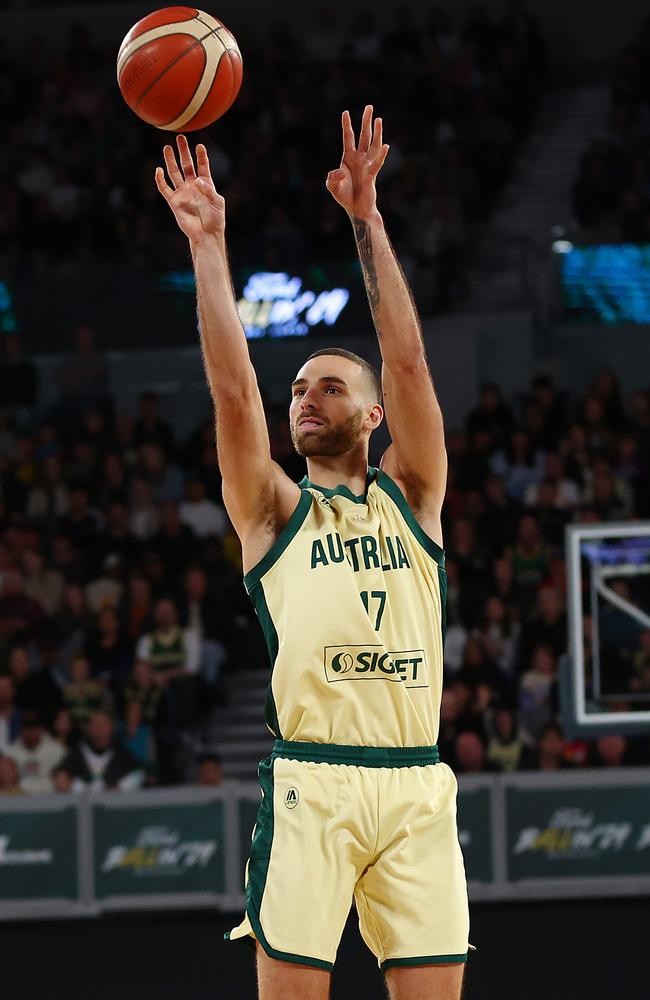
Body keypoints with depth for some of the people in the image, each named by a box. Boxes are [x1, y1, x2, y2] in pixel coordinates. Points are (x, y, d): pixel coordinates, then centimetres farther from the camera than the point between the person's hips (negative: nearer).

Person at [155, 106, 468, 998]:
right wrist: (207, 241, 0)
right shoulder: (273, 511, 13)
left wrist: (368, 219, 3)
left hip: (417, 788, 2)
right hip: (310, 783, -2)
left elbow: (409, 363, 7)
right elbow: (233, 386, 2)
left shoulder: (411, 497, 17)